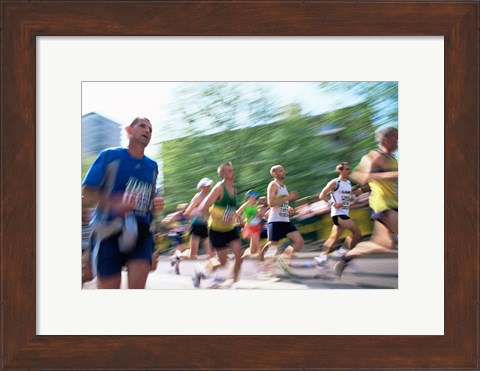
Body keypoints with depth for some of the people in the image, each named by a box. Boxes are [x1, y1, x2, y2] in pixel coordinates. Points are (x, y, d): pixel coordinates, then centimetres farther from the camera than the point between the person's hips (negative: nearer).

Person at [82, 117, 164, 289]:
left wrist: (156, 204, 0)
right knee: (108, 286, 3)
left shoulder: (152, 166, 12)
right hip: (109, 232, -3)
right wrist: (114, 205, -26)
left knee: (138, 286, -10)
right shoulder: (109, 156, -3)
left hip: (141, 232, 4)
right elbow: (86, 196, -8)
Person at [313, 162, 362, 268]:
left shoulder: (349, 183, 15)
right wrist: (333, 203, -20)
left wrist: (356, 194, 5)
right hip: (338, 214, -8)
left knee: (334, 238, 10)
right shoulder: (335, 182, -9)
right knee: (357, 232, -16)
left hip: (344, 213, 8)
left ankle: (322, 257, 18)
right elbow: (322, 195, -10)